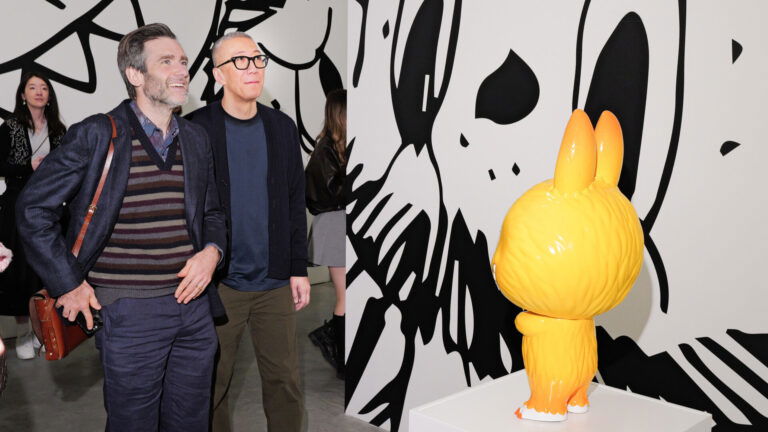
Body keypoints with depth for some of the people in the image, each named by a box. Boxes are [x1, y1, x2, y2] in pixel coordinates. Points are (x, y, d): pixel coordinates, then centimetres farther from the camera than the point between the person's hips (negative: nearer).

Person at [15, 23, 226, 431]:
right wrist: (68, 285, -7)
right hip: (130, 313, -5)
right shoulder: (97, 135, -8)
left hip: (195, 306, 5)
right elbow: (33, 208, -5)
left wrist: (212, 251, -2)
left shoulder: (197, 139, 8)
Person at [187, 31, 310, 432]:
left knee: (285, 381, 9)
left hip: (275, 282, 3)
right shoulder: (195, 129, -4)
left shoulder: (282, 127, 6)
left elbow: (295, 202, 8)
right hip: (218, 282, -2)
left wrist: (299, 268, 5)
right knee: (213, 383, 10)